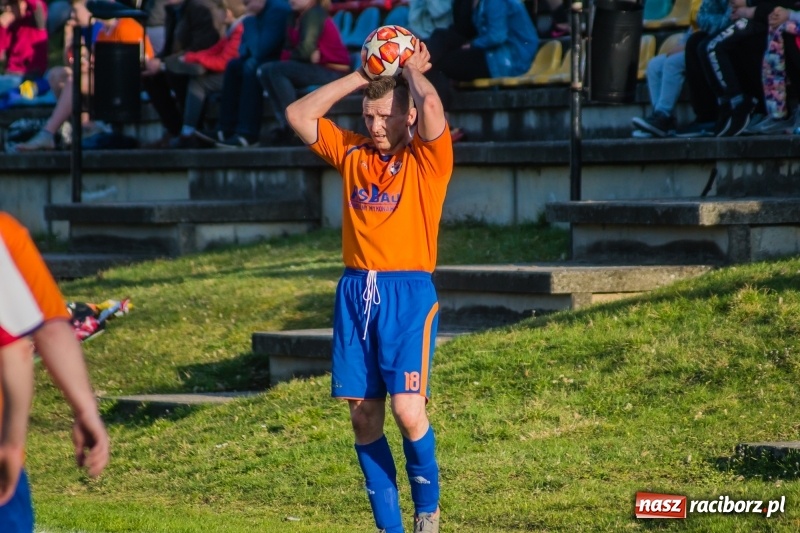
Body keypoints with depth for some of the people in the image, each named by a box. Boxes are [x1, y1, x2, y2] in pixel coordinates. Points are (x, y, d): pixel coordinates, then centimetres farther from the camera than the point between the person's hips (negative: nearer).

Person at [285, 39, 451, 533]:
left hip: (409, 293, -5)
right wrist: (360, 77, 8)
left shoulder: (427, 158, 0)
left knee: (408, 412, -15)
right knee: (364, 417, 3)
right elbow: (298, 115, 9)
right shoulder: (352, 153, 13)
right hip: (356, 293, 5)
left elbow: (431, 109, -19)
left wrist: (412, 69, 1)